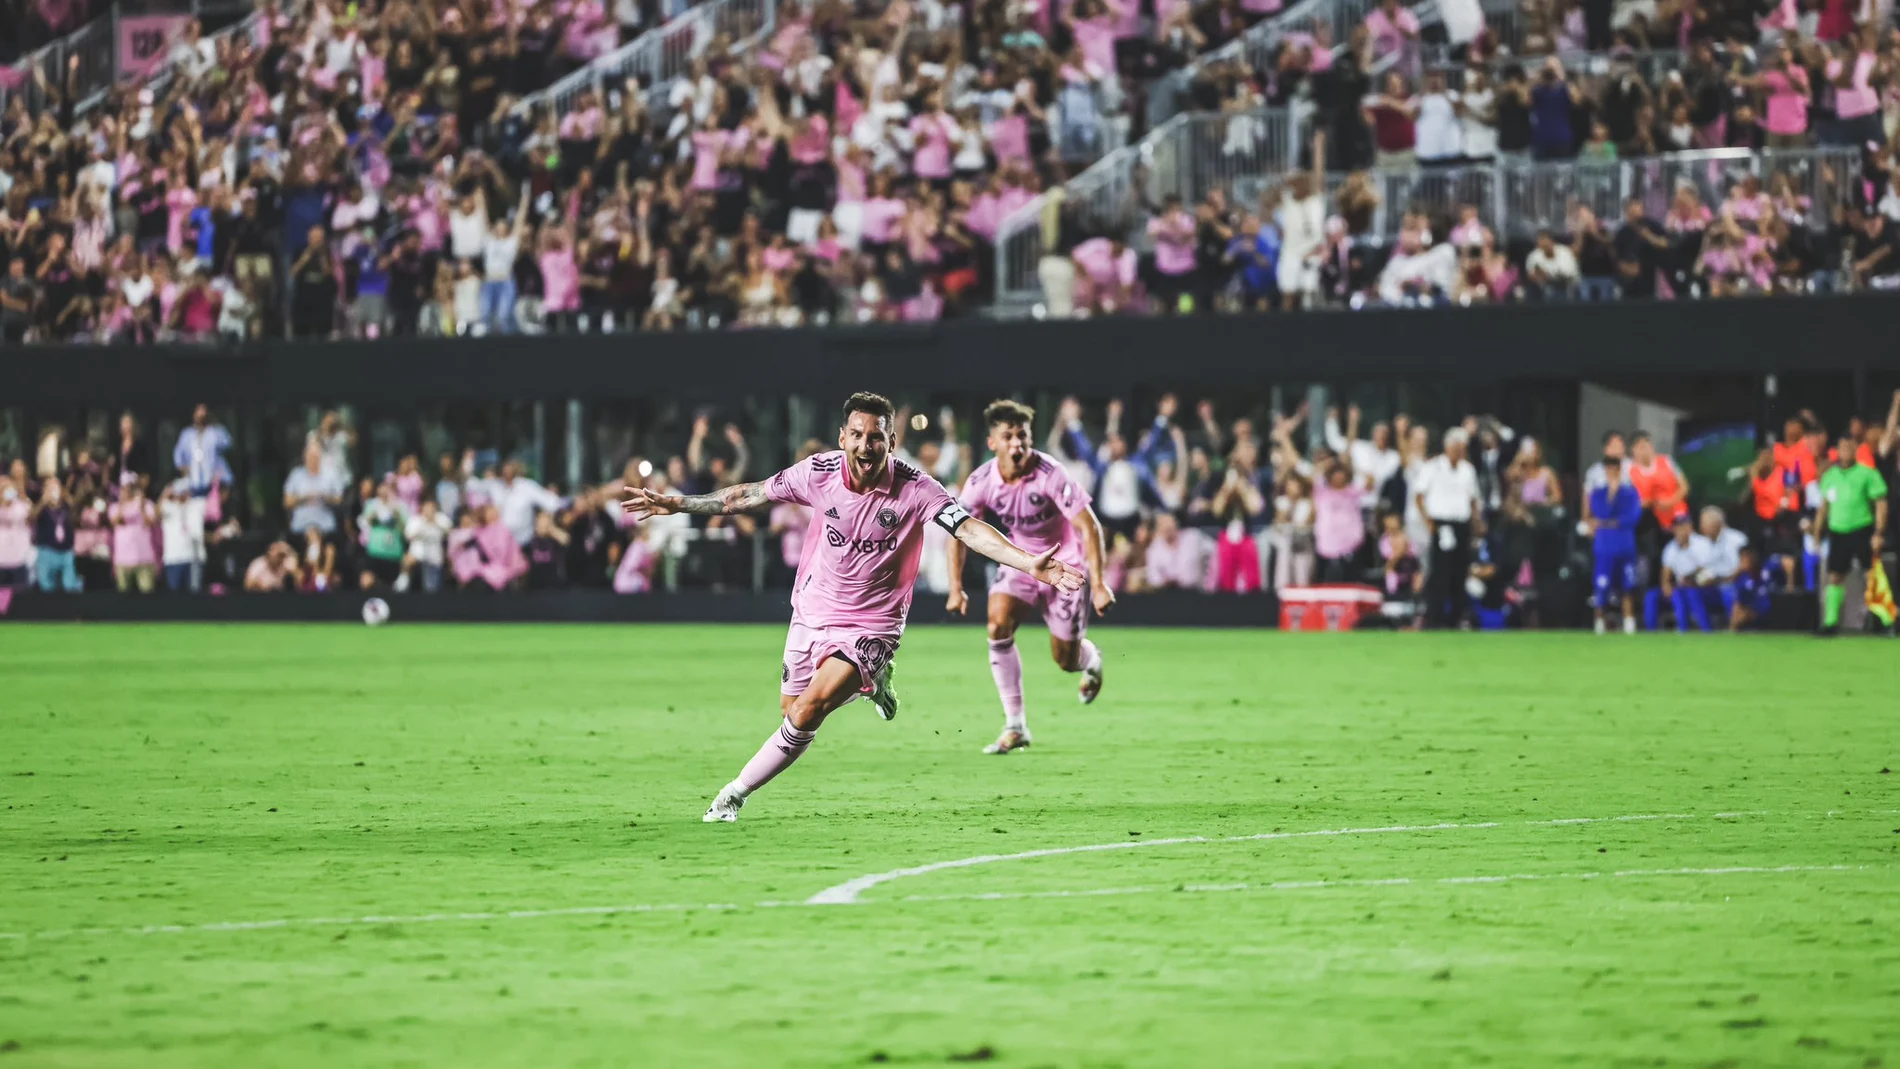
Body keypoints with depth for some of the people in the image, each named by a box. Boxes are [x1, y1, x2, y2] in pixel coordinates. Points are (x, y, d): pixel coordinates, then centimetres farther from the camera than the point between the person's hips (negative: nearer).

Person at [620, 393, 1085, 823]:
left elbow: (970, 529, -27)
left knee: (808, 712, -19)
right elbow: (749, 495, 1)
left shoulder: (915, 488, -20)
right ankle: (871, 680, 40)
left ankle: (735, 793, -2)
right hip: (812, 610, 4)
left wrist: (1029, 563, -41)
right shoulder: (819, 471, -12)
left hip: (870, 625, -4)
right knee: (789, 710, 14)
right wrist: (675, 504, 2)